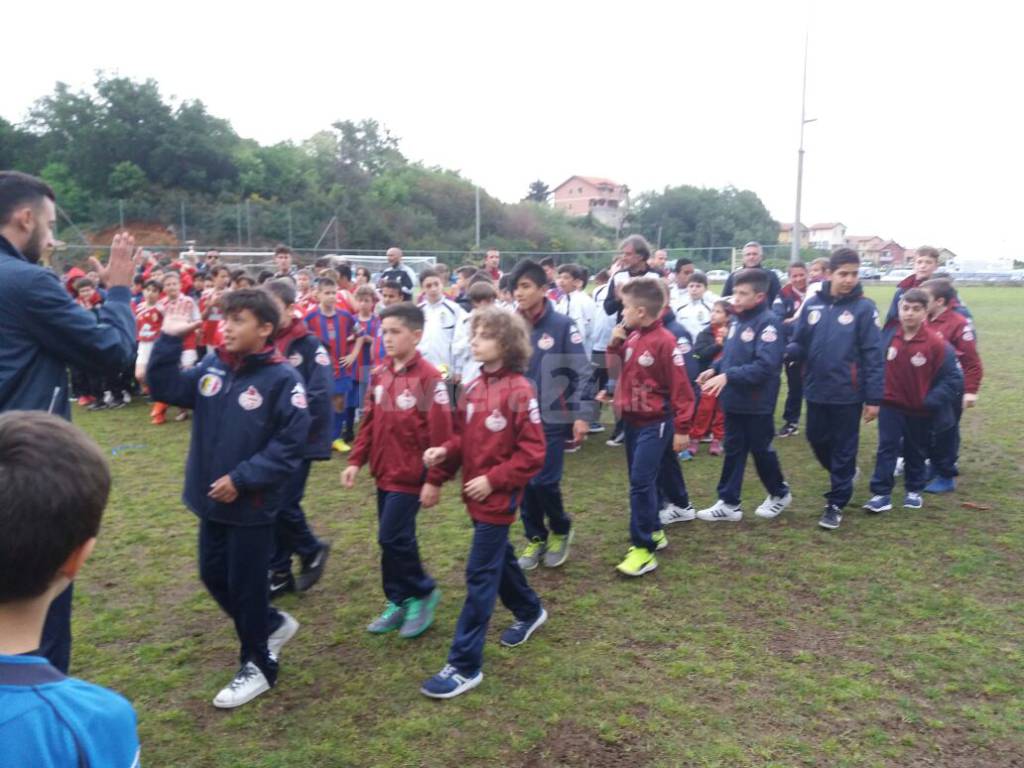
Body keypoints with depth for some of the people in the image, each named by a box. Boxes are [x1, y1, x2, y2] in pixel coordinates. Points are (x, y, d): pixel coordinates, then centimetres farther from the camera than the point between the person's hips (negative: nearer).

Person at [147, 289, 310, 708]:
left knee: (246, 586, 6)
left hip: (253, 505, -7)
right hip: (211, 500, 7)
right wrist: (169, 340, -7)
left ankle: (258, 666, 28)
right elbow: (164, 388, 3)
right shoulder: (211, 367, 2)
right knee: (214, 576, 19)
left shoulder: (282, 378, -17)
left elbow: (289, 444, -19)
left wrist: (241, 479, -21)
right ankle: (274, 624, 41)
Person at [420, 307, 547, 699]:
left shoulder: (519, 391, -18)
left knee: (480, 576, -4)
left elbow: (532, 453, -17)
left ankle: (465, 666, 4)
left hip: (498, 497, -8)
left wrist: (493, 480, -20)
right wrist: (444, 451, -7)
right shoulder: (474, 388, 4)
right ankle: (530, 611, 49)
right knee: (499, 559, 23)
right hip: (475, 494, 8)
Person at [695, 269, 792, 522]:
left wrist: (728, 376, -32)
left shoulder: (768, 322, -18)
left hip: (757, 403, -7)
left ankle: (780, 494, 33)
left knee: (761, 450, 9)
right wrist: (715, 369, -1)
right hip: (734, 400, 7)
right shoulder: (737, 320, 7)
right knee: (733, 451, 11)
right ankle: (729, 503, 18)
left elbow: (765, 365, -27)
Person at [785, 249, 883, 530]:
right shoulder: (813, 304, 2)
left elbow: (873, 355, -10)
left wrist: (874, 398, -12)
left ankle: (836, 503, 19)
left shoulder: (864, 308, -9)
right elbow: (799, 343, 5)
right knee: (817, 440, 18)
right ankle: (844, 475, 45)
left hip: (848, 393, -4)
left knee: (843, 449, 6)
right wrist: (787, 350, -20)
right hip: (816, 390, 4)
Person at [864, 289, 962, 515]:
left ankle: (914, 491, 33)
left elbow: (953, 378, -12)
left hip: (920, 410, -1)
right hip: (891, 405, 1)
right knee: (886, 448, -2)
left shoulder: (937, 344, -17)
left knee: (916, 452, 15)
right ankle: (882, 494, 1)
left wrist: (931, 401, -18)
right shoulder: (887, 337, -9)